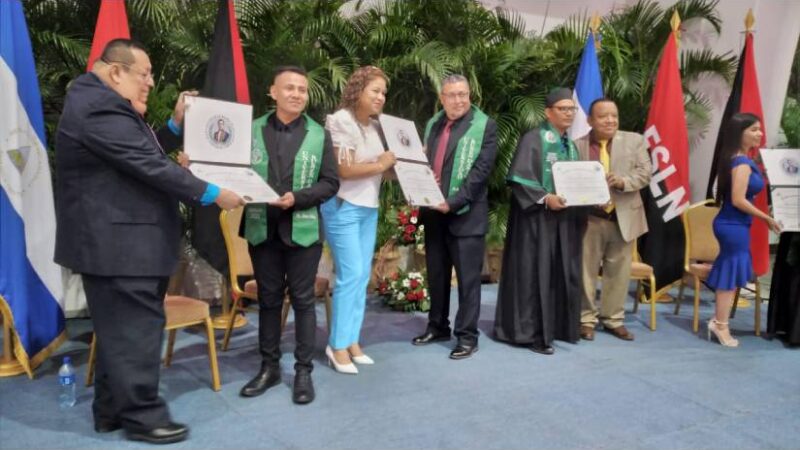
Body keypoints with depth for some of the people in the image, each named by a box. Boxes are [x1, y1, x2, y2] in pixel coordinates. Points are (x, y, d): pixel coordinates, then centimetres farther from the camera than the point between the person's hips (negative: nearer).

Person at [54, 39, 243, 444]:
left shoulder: (103, 105, 17)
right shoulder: (100, 108, -19)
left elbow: (147, 155, 19)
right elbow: (150, 167, -24)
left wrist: (176, 123, 10)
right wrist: (212, 194, -18)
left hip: (117, 239, 11)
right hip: (116, 243, -11)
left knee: (119, 330, 17)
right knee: (135, 330, -3)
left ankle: (111, 410, 28)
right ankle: (142, 417, 9)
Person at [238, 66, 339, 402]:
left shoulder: (319, 135, 2)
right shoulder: (253, 130, 3)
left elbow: (330, 183, -2)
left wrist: (297, 198, -15)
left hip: (302, 230, -1)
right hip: (262, 229, 2)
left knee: (303, 299, 6)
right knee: (268, 299, 12)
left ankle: (303, 370, 17)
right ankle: (269, 366, 25)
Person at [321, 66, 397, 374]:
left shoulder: (376, 125, 10)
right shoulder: (341, 121, -11)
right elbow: (344, 169, -18)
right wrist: (380, 165, -9)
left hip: (369, 208, 8)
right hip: (343, 207, -8)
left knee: (363, 275, 9)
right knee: (351, 274, -7)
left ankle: (352, 340, 20)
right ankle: (337, 345, 6)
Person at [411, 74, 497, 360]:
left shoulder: (485, 126, -5)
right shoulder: (432, 125, 13)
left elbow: (481, 170, -13)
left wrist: (453, 202, -20)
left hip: (466, 213, -5)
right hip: (433, 212, 6)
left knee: (468, 278, 2)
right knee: (436, 275, 15)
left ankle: (467, 335, 13)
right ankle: (438, 326, 30)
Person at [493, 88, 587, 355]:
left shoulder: (571, 145, 17)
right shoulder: (532, 140, -6)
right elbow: (520, 179, -15)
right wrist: (545, 198, -25)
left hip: (566, 218, 8)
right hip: (538, 218, -7)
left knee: (563, 274, 10)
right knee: (535, 274, -5)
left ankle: (559, 326, 21)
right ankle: (532, 332, 3)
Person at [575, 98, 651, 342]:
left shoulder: (635, 141, 5)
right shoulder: (577, 145, 0)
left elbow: (644, 173, -3)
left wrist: (622, 181, -21)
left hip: (624, 217, 2)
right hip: (589, 218, -2)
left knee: (619, 272, 10)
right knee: (586, 271, 5)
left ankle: (613, 319, 23)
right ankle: (586, 319, 18)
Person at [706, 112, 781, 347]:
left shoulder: (737, 160, 11)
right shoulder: (742, 163, -19)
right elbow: (738, 200, -23)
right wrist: (767, 218, -14)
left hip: (731, 224, 10)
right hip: (734, 226, -10)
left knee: (727, 274, 16)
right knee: (730, 275, 0)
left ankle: (718, 320, 25)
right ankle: (721, 326, 11)